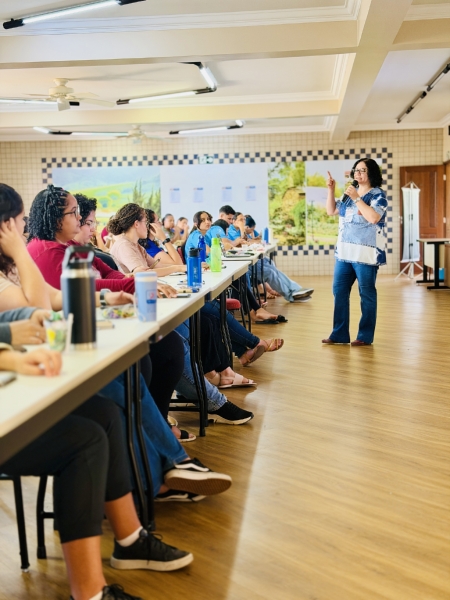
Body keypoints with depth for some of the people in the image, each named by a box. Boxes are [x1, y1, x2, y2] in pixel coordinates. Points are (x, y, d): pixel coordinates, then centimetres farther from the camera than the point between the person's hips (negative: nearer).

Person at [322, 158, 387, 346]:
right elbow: (331, 211, 19)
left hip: (366, 253, -7)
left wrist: (357, 198, -19)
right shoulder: (349, 193, 14)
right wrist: (331, 190, 7)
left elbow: (373, 217, -21)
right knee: (339, 292, 7)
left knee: (366, 294, 0)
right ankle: (339, 334, 14)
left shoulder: (378, 195, -6)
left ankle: (365, 336, 7)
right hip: (344, 252, 7)